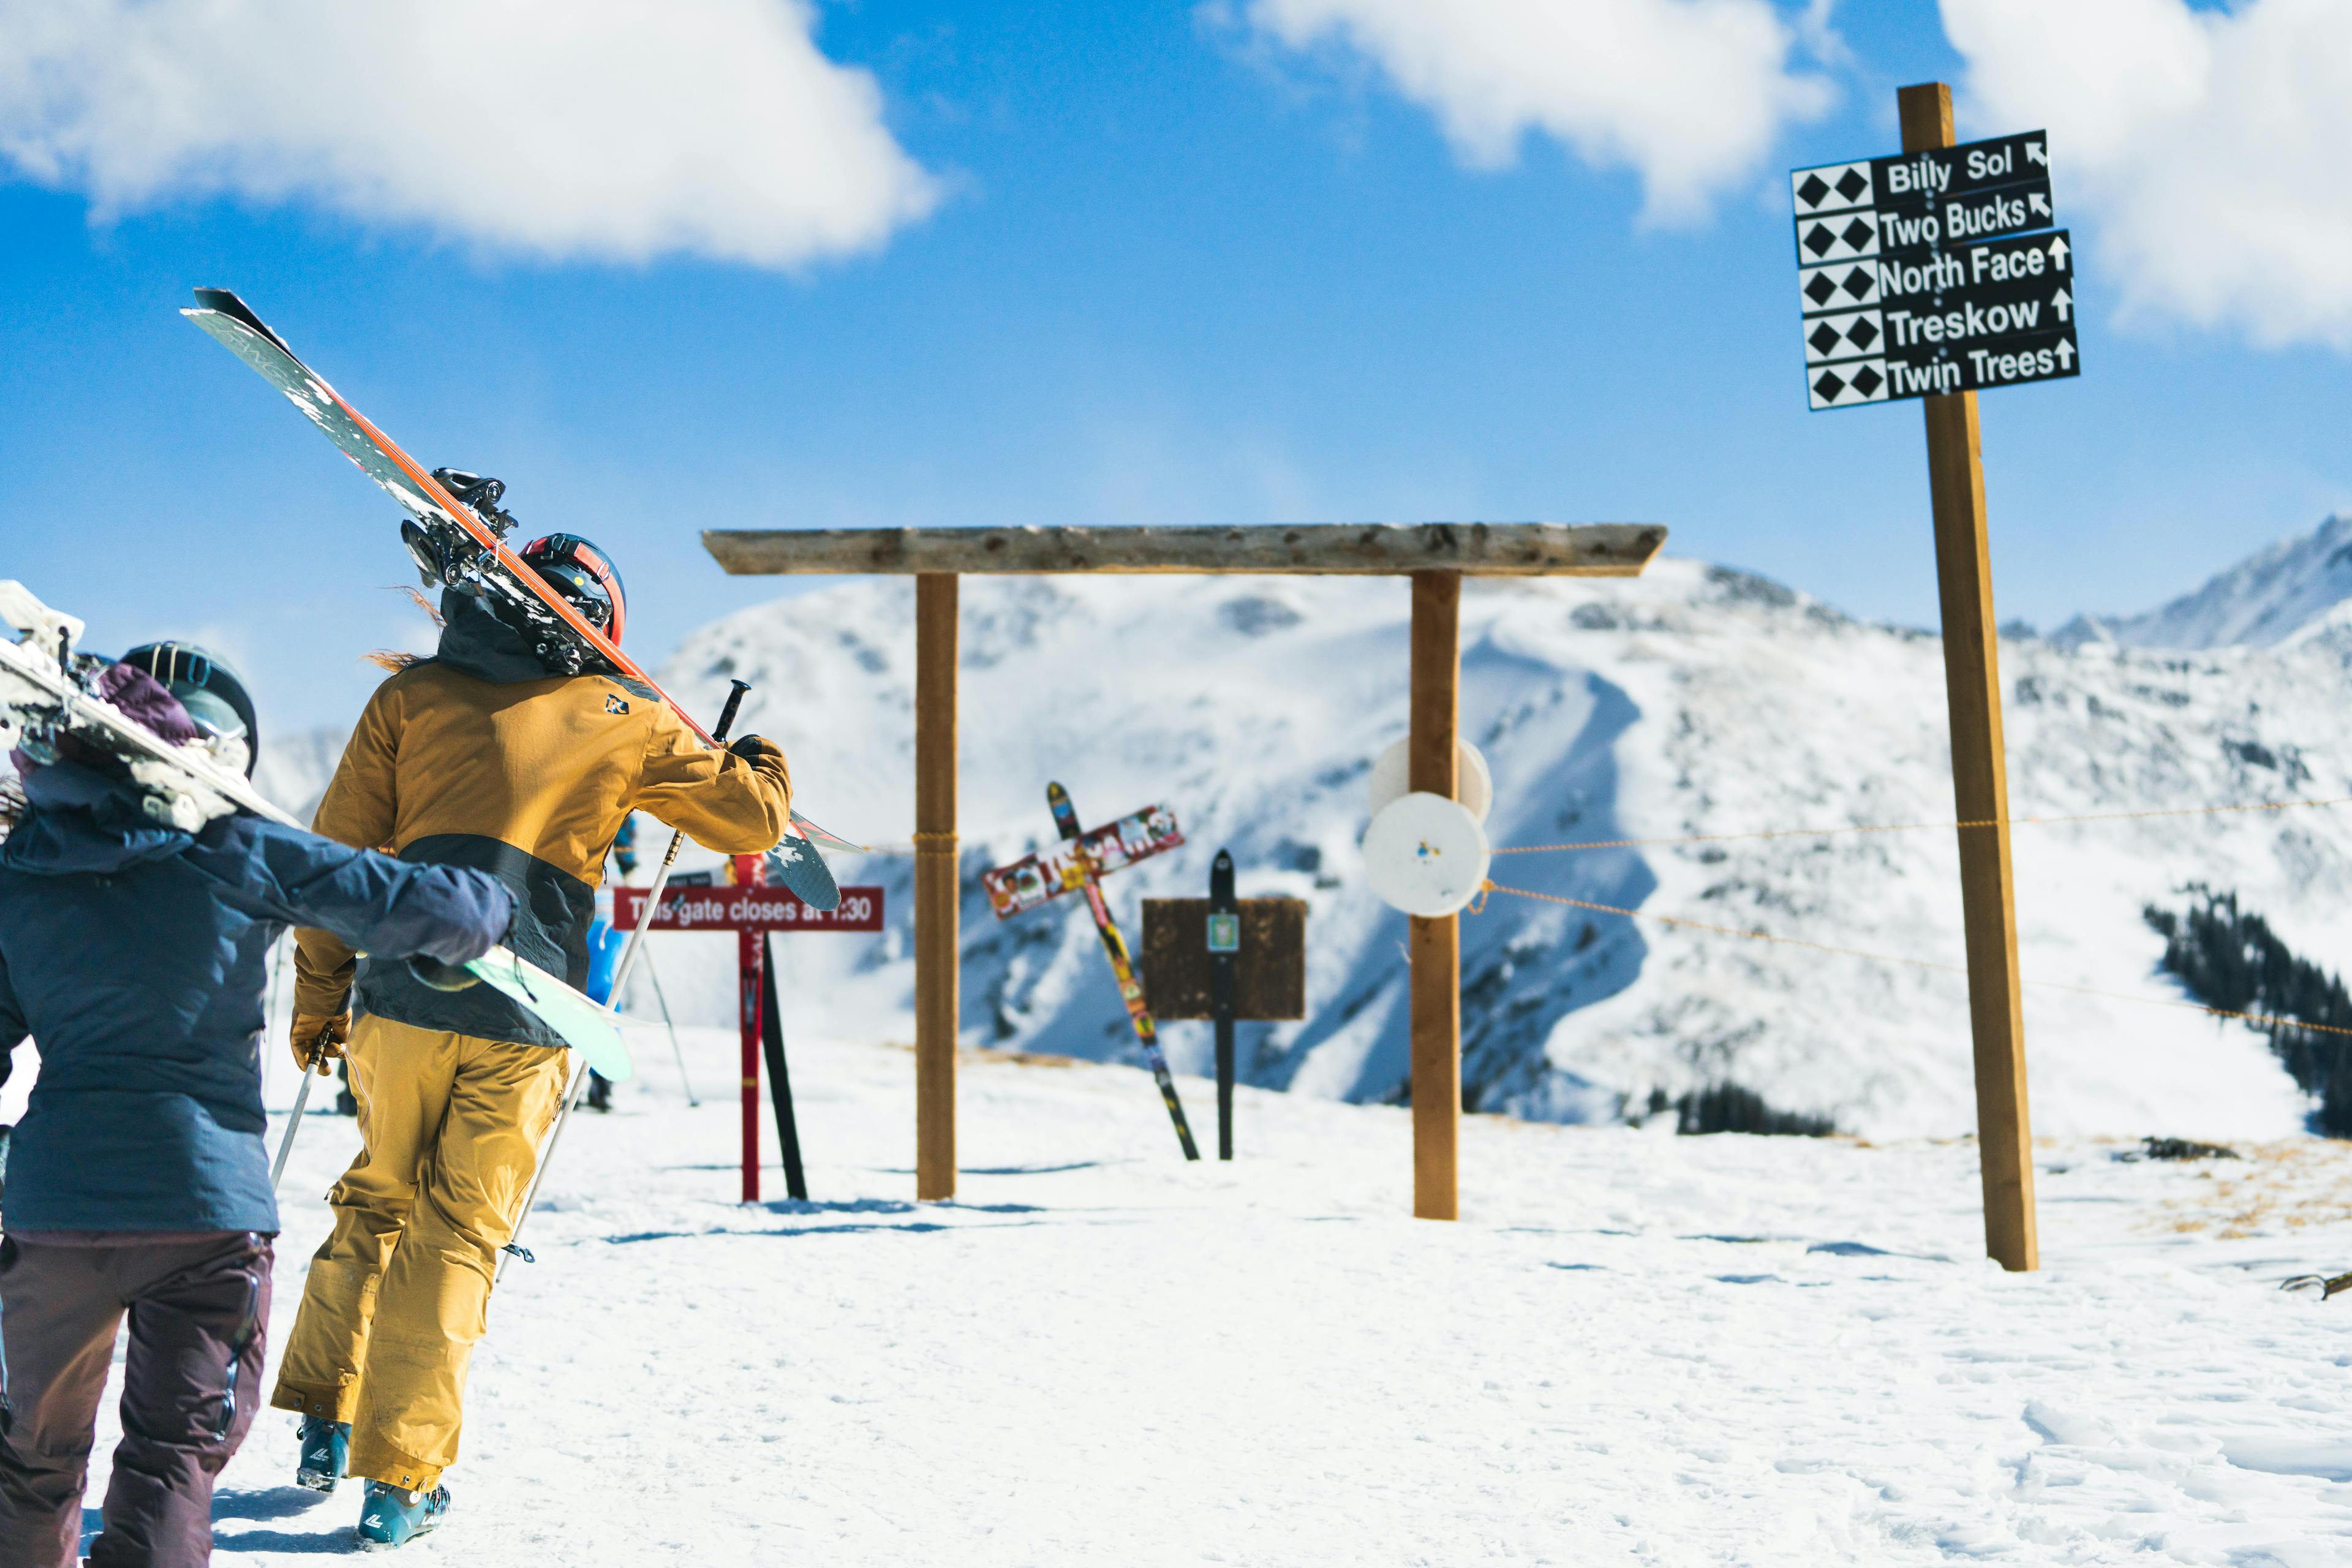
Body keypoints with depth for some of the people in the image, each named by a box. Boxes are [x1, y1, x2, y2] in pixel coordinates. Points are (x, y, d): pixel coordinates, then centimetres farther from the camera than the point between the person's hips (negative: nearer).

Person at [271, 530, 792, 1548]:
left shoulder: (414, 694, 10)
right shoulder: (624, 717, 7)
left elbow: (339, 848, 7)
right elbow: (754, 821, 14)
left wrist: (317, 997, 15)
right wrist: (763, 766, 38)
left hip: (403, 998, 2)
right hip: (520, 1022, -1)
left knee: (376, 1203, 22)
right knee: (456, 1239, 6)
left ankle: (325, 1421, 21)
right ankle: (400, 1481, 8)